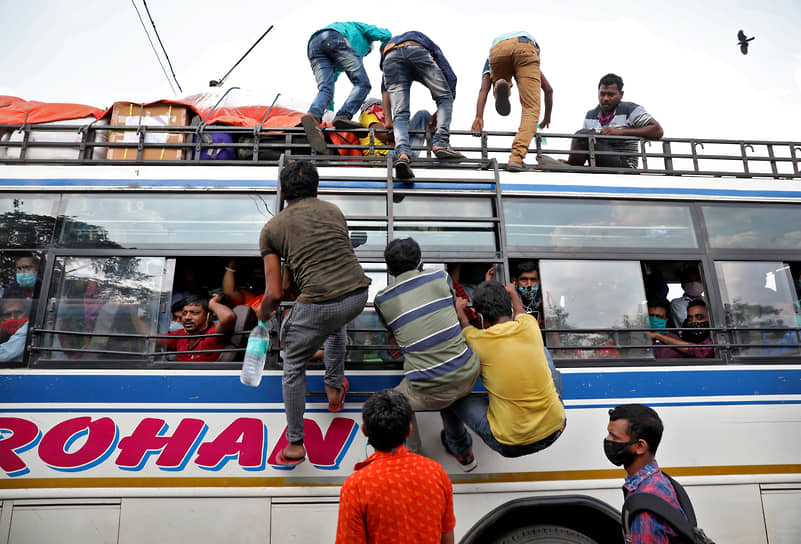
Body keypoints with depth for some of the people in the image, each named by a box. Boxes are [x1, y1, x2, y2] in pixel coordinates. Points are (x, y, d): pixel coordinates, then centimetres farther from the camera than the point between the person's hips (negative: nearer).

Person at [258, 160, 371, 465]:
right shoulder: (333, 211, 19)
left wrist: (263, 313, 26)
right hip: (358, 294, 4)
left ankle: (294, 445, 28)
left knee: (293, 366, 20)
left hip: (319, 304, -4)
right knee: (336, 325, 39)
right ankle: (334, 389, 47)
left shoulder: (271, 228, 9)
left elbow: (274, 294, 3)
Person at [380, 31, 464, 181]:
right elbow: (450, 78, 25)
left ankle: (402, 153, -26)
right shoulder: (432, 47, 40)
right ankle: (440, 143, -4)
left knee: (400, 114, 0)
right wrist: (437, 117, 26)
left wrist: (388, 119, 22)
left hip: (390, 57, 2)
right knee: (445, 97, 14)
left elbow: (385, 87, 28)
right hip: (418, 50, -2)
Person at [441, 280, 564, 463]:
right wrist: (513, 292, 42)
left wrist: (459, 312, 35)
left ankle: (459, 448, 37)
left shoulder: (479, 340, -15)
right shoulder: (530, 325, -7)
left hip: (511, 445, -4)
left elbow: (466, 328, 12)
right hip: (555, 430, 4)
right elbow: (519, 312, 20)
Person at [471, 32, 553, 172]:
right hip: (526, 47, 0)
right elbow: (548, 89, 46)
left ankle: (499, 86, -8)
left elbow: (483, 89, 20)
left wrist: (478, 117, 10)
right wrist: (547, 117, 57)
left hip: (497, 50, 0)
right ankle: (516, 158, -16)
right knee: (531, 108, 1)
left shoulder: (489, 63, 42)